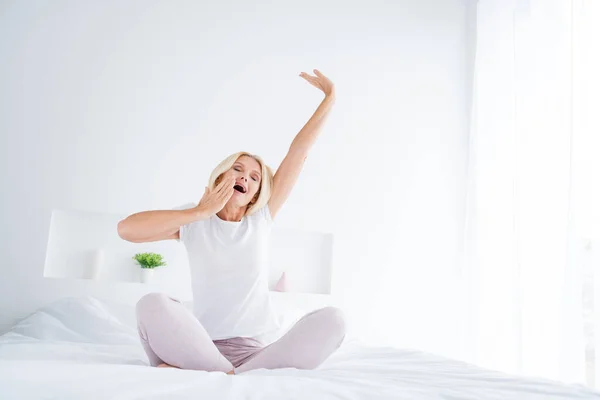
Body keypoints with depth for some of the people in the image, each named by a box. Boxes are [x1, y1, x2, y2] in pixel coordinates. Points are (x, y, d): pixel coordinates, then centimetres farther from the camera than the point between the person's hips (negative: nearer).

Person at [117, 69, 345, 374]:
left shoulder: (262, 219, 11)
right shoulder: (193, 222, 8)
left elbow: (299, 150, 10)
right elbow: (126, 229, -10)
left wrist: (330, 96, 12)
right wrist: (200, 211, -6)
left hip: (252, 351, 3)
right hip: (203, 346, -3)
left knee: (331, 320, -24)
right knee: (153, 305, -30)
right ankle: (234, 379, -23)